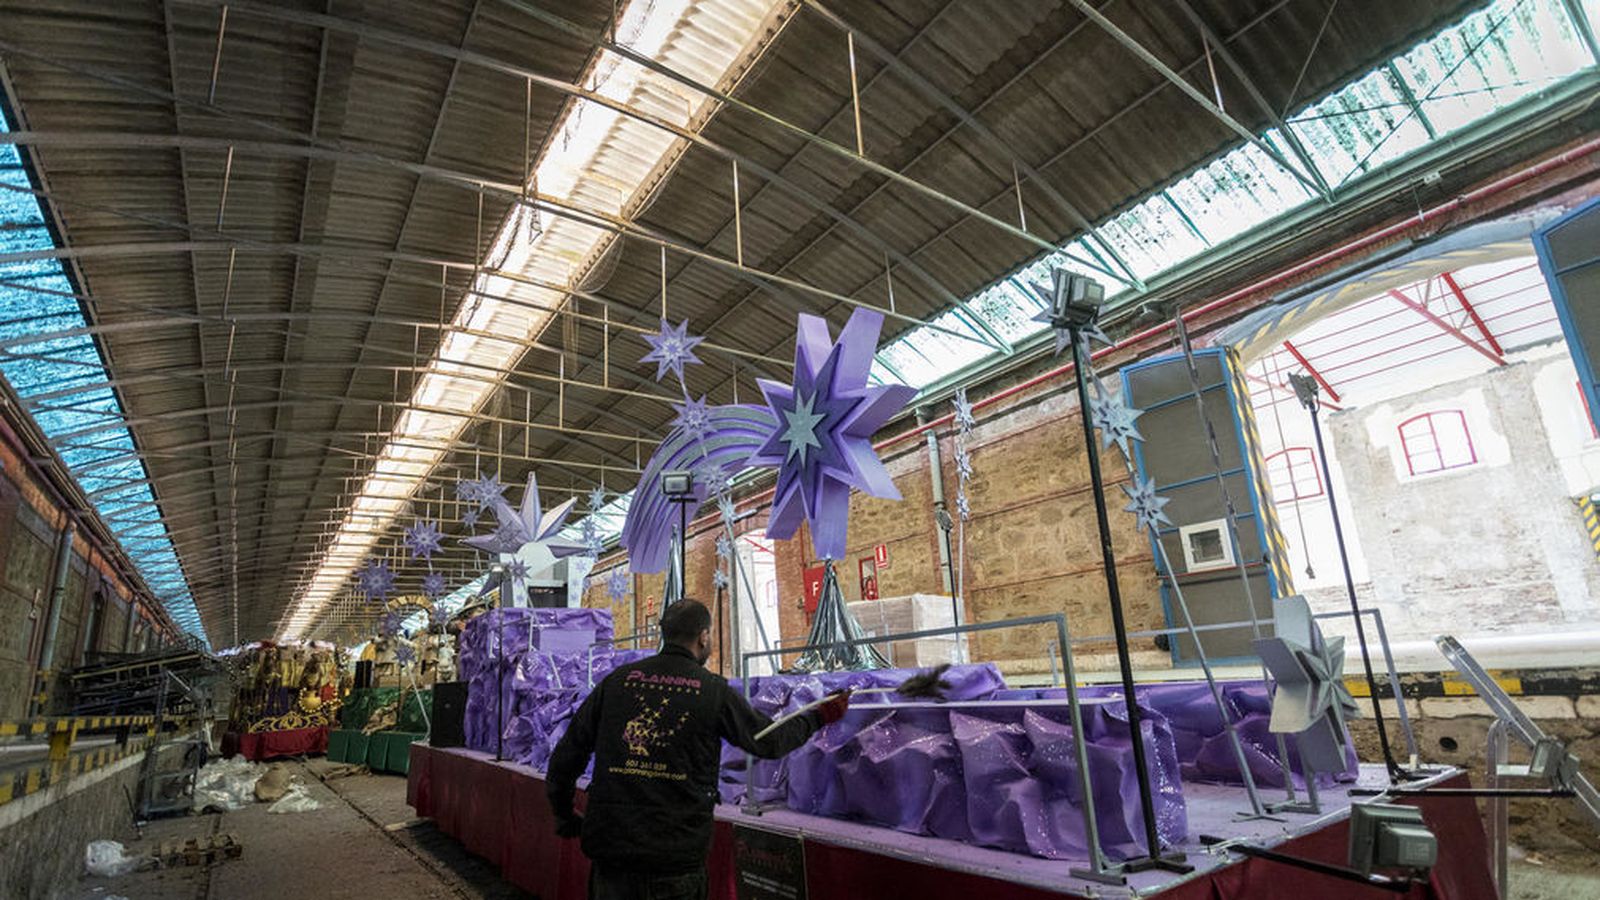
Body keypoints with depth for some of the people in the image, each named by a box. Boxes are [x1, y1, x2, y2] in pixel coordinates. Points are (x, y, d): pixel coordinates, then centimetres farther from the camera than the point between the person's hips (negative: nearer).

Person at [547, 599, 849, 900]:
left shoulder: (616, 681, 1)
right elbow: (770, 742, 5)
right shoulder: (714, 691, -6)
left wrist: (564, 816, 19)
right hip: (677, 856, -2)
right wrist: (819, 717, 20)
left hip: (608, 841, 3)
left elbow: (567, 753, 4)